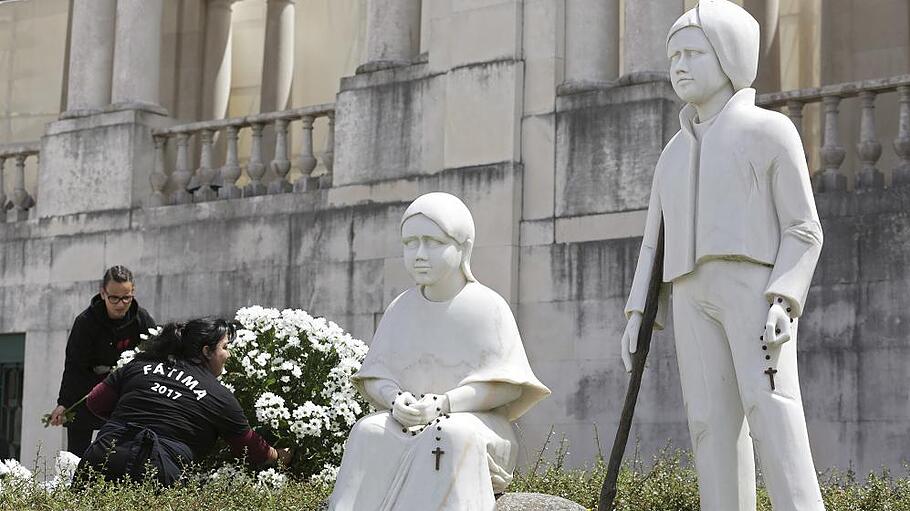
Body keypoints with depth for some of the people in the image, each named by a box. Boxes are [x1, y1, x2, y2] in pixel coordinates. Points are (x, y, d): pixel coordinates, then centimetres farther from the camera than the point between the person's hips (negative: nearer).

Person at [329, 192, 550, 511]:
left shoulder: (487, 306, -4)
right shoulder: (402, 309, 9)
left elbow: (507, 385, -10)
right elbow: (375, 377, 9)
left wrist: (442, 404, -22)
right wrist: (395, 400, -16)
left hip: (473, 421, -4)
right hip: (406, 424, 4)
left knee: (452, 436, -36)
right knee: (367, 433, -26)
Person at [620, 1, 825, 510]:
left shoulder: (770, 129, 5)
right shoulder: (676, 153, 23)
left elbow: (804, 229, -1)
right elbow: (657, 240, 22)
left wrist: (782, 301, -16)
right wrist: (637, 312, 10)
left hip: (757, 289, -5)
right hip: (695, 298, 5)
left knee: (770, 409, -20)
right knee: (713, 421, -4)